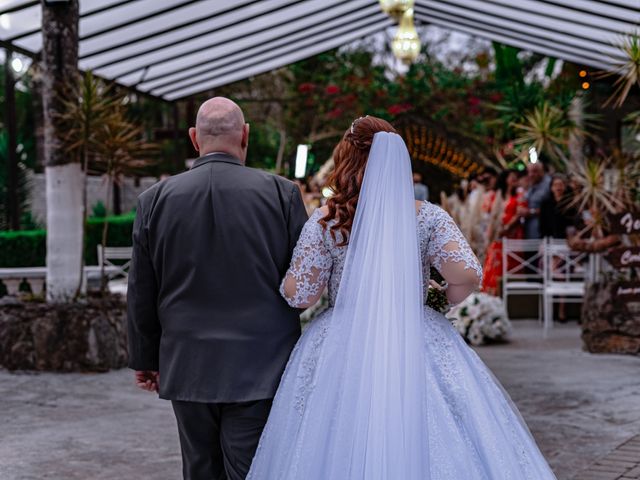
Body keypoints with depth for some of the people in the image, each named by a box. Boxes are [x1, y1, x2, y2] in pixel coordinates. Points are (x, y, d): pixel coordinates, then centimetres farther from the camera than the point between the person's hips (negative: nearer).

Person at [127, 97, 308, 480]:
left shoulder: (156, 200, 0)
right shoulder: (281, 193, -6)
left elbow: (142, 295, 6)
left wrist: (145, 359, 17)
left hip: (187, 369, 2)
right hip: (259, 372, -2)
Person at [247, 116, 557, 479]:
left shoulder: (326, 221, -2)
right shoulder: (428, 217, -1)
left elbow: (299, 294, -3)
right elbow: (467, 275, -10)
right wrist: (446, 300, 10)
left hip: (344, 354, 0)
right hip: (419, 349, 0)